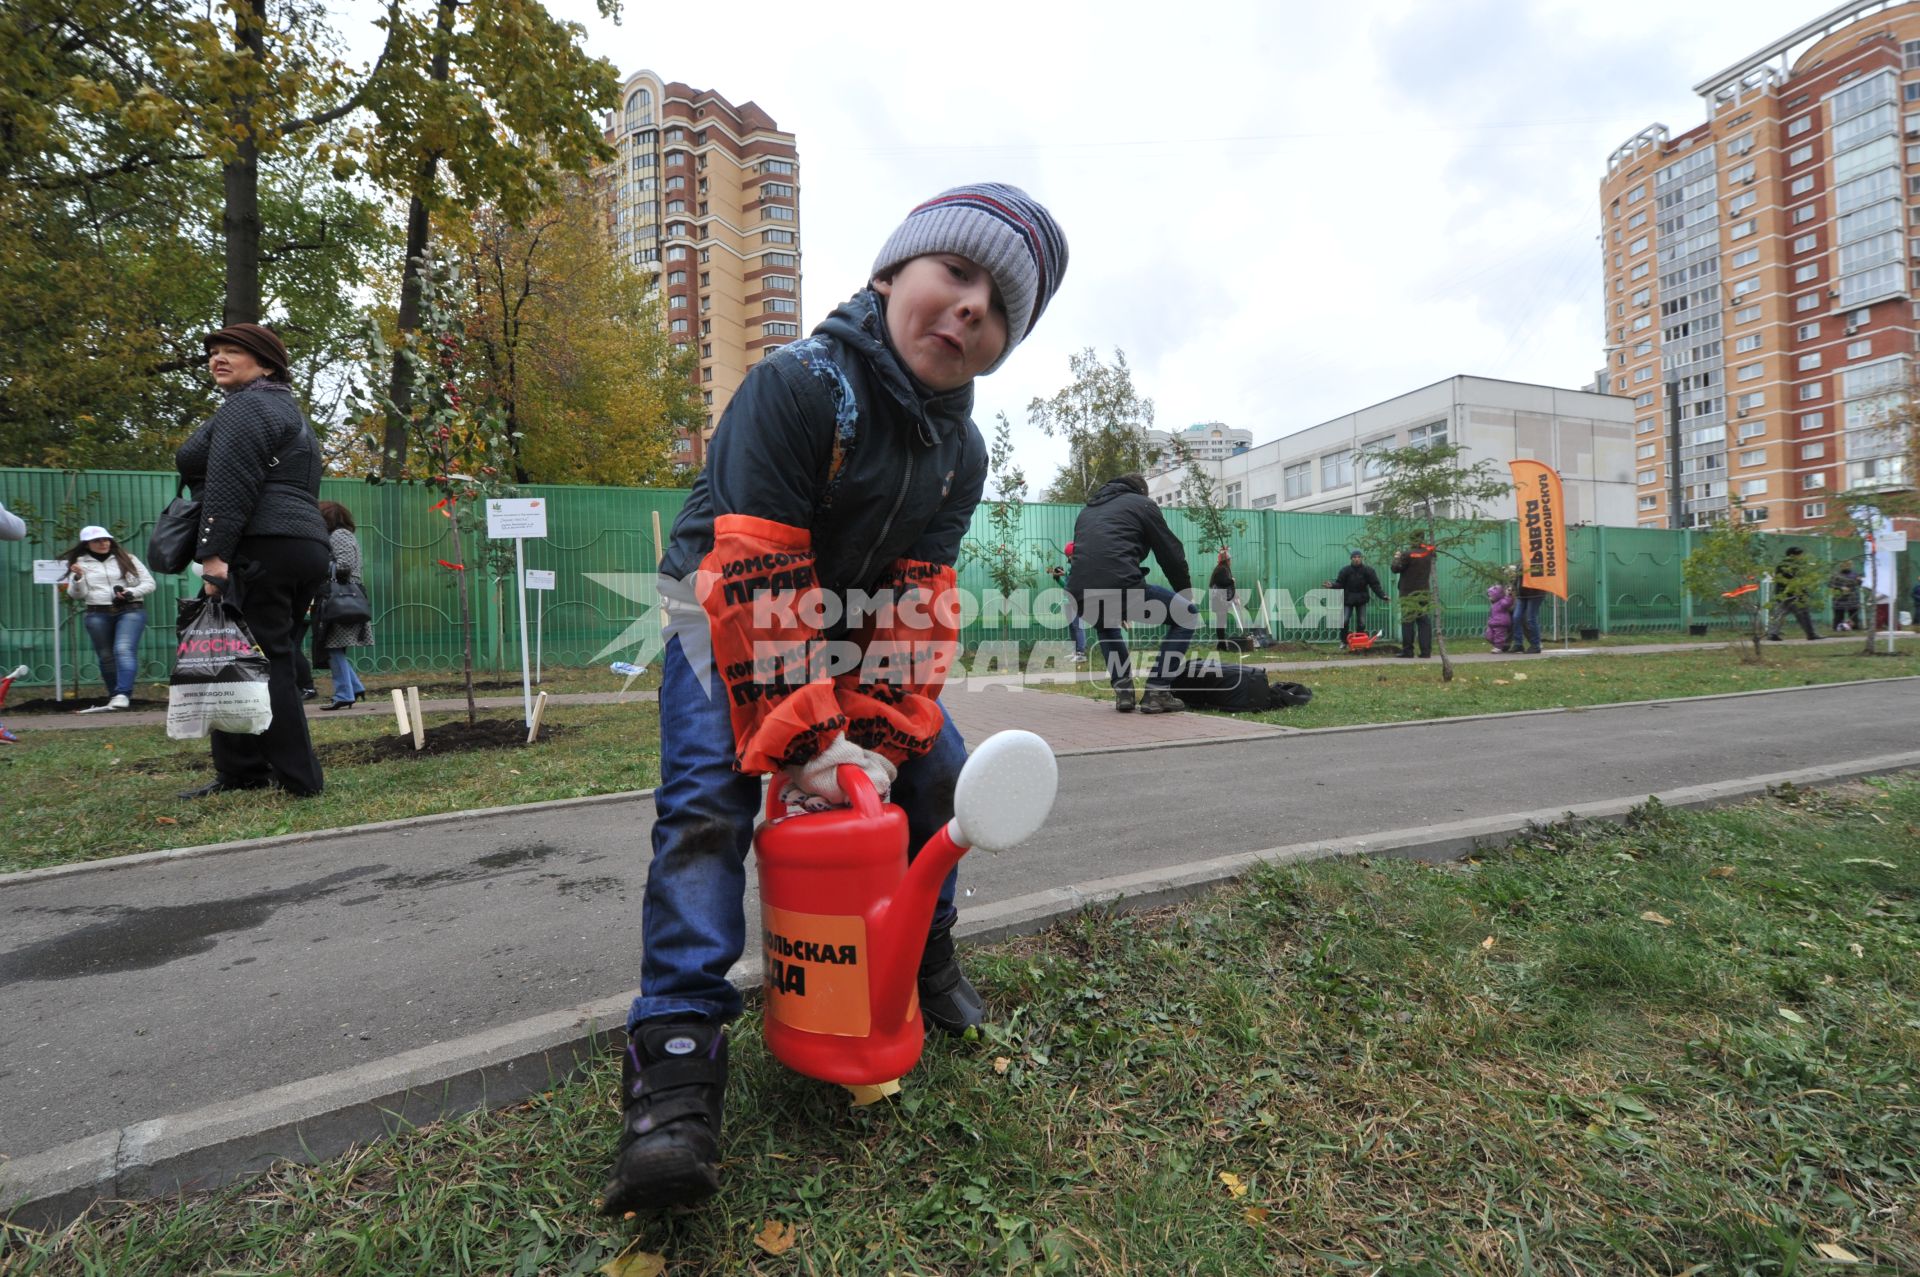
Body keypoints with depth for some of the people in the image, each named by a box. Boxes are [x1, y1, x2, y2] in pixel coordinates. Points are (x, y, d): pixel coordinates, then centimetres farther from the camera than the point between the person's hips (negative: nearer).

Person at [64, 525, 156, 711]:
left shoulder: (127, 559, 11)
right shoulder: (80, 563, 11)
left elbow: (149, 583, 9)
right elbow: (76, 595, 5)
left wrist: (131, 593, -8)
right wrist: (77, 578, -13)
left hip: (130, 611, -2)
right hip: (98, 615, 2)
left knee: (124, 649, -19)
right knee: (106, 656, 6)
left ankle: (123, 694, -27)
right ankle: (114, 697, 14)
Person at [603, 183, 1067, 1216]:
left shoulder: (961, 452, -6)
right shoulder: (796, 383, -26)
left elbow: (920, 600, -10)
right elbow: (756, 580, -31)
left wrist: (881, 732, -20)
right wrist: (800, 740, -32)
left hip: (850, 624, 6)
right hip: (724, 608, -5)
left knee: (935, 771, 0)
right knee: (706, 804, -22)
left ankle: (922, 953, 21)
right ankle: (678, 1052, -16)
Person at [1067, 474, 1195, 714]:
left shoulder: (1088, 510, 34)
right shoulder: (1142, 504, 19)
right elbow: (1171, 554, 16)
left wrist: (1117, 608, 47)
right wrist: (1187, 595, 32)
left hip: (1081, 596, 5)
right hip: (1122, 587, -5)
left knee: (1105, 623, 40)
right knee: (1186, 615, 17)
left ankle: (1122, 690, 25)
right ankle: (1157, 692, 9)